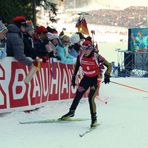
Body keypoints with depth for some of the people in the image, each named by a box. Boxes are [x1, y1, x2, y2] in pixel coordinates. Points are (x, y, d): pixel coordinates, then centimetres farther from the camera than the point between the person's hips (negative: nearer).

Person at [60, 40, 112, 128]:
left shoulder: (97, 57, -24)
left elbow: (109, 65, -16)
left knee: (91, 98, -16)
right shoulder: (80, 56, -11)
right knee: (78, 96, 13)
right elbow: (77, 67, 8)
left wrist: (107, 75, -26)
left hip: (95, 79, -5)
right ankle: (72, 112, 36)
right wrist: (74, 78, 10)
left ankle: (94, 118, -3)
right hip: (86, 78, 5)